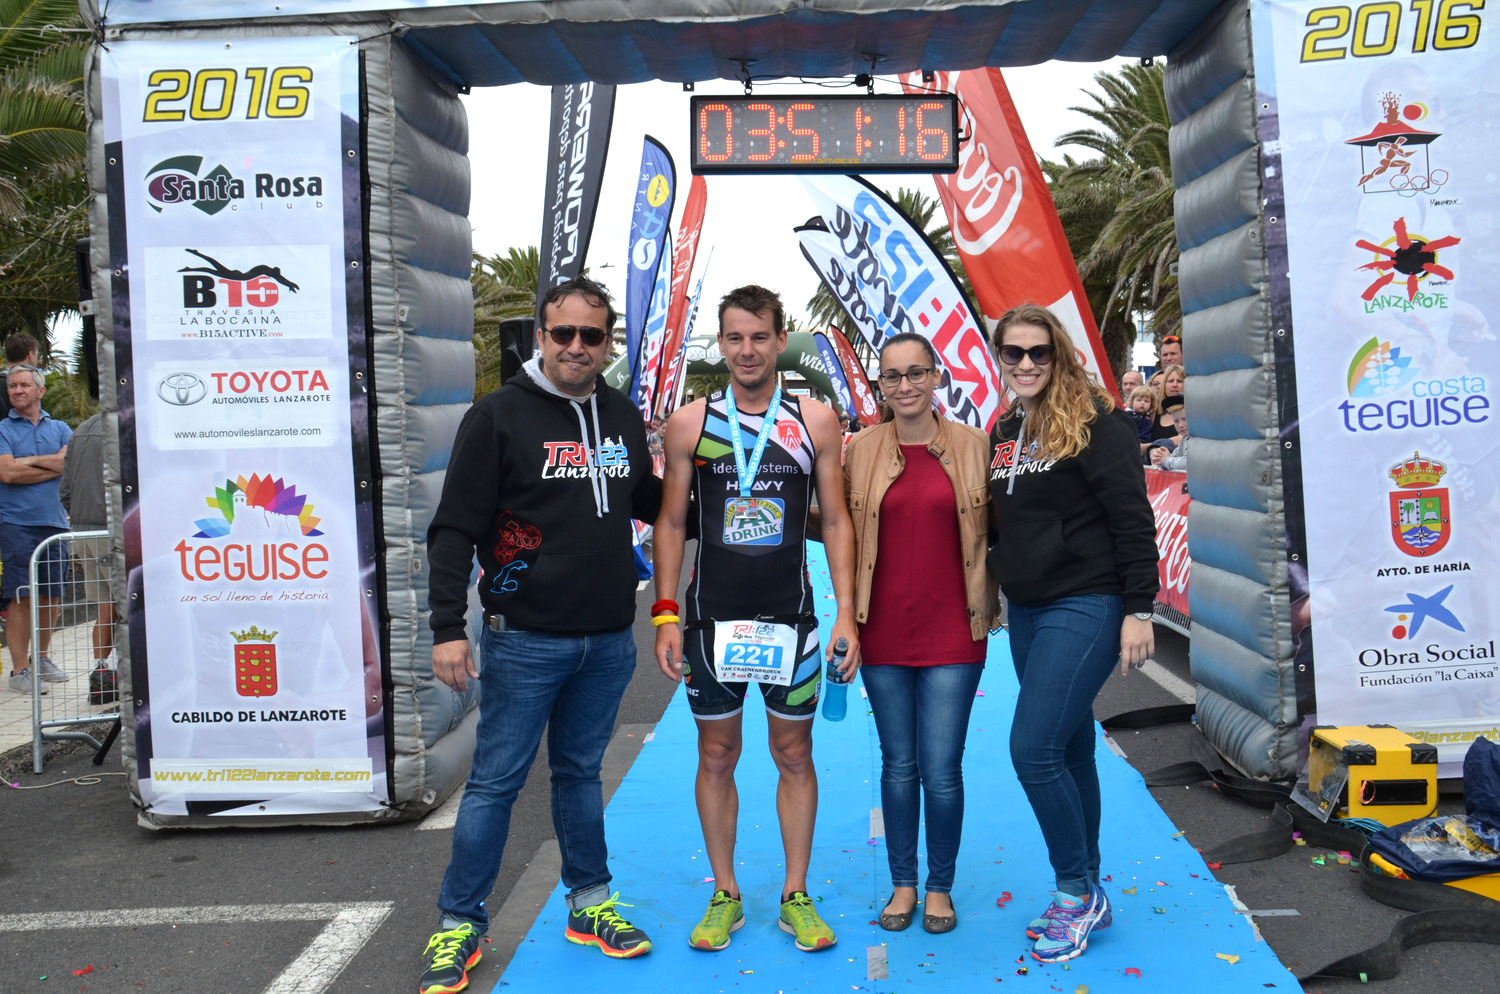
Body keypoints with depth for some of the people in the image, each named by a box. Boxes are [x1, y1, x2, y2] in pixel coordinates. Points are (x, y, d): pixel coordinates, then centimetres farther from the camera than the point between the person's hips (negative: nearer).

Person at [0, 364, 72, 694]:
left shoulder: (59, 429, 14)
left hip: (54, 521, 3)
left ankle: (41, 658, 22)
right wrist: (53, 465, -6)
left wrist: (29, 461, -8)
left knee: (51, 596, 8)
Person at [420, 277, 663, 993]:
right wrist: (447, 627, -16)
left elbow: (650, 502, 25)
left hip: (607, 641, 5)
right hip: (524, 639, -4)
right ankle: (459, 923, 18)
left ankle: (591, 905, 31)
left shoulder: (624, 417, 9)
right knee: (495, 781, 3)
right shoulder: (499, 415, -7)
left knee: (580, 773, 17)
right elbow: (454, 528, -9)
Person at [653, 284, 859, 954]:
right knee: (716, 757, 9)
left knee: (794, 755, 9)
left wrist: (847, 612, -3)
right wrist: (665, 614, -3)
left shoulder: (815, 421, 1)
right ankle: (725, 895, 24)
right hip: (711, 617, 0)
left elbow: (836, 521, 4)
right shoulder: (690, 423, 0)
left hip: (790, 619, 0)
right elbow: (671, 523, 4)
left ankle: (796, 896, 23)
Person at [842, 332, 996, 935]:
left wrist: (989, 604, 5)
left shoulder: (973, 447, 1)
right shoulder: (861, 451, 3)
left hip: (951, 632, -1)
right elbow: (844, 534, 10)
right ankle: (902, 883, 27)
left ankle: (940, 887, 21)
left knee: (942, 769, 1)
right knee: (898, 764, 11)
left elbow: (993, 531, 8)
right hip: (884, 632, 1)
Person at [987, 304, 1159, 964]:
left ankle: (1078, 892, 6)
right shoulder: (1005, 432, 13)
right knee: (1069, 751, 13)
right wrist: (996, 585, 15)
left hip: (1085, 608, -7)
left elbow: (1132, 518, -13)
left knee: (1033, 749, -13)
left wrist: (1138, 610, -16)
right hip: (1027, 612, 7)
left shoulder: (1094, 421, -9)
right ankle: (1084, 898, 25)